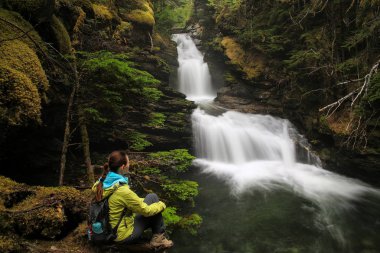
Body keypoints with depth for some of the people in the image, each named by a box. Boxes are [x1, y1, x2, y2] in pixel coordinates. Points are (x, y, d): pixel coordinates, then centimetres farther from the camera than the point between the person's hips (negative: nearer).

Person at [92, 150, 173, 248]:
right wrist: (161, 205, 0)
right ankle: (158, 237, 10)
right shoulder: (122, 190, -29)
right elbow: (146, 210, -17)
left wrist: (142, 201, 16)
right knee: (152, 198, -2)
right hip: (124, 235, -8)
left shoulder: (103, 182, -5)